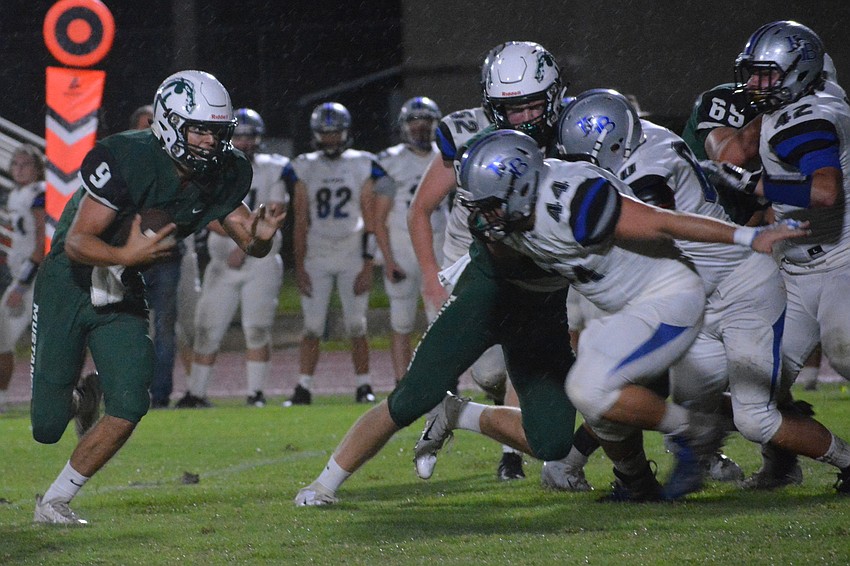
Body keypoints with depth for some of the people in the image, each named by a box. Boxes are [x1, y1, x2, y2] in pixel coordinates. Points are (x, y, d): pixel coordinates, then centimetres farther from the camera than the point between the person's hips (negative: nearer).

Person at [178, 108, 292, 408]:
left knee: (257, 330, -8)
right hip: (222, 263, 1)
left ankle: (256, 393, -1)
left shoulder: (272, 171, 3)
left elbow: (273, 219, -4)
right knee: (207, 329, 1)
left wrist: (244, 248, -13)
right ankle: (196, 392, 10)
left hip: (261, 262, -1)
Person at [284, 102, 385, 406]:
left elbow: (370, 220, 0)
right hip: (316, 258, 1)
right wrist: (299, 266, -1)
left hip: (352, 257, -1)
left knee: (356, 326, -1)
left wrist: (368, 265, -7)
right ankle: (303, 389, -2)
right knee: (312, 326, -3)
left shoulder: (362, 166, 1)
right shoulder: (306, 168, 6)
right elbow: (300, 221, 6)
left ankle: (364, 387, 7)